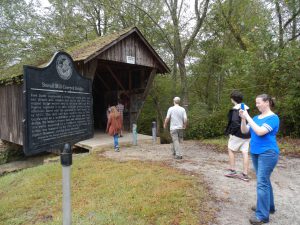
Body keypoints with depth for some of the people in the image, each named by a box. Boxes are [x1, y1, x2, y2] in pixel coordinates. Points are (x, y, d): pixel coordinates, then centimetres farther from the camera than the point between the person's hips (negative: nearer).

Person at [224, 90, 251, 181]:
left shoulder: (236, 109, -15)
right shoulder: (246, 108, 10)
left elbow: (235, 122, -24)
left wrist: (231, 132, -14)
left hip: (238, 134, -7)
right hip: (247, 133, 7)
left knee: (230, 150, 10)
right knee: (245, 153, 7)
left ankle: (232, 171, 13)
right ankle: (245, 174, 11)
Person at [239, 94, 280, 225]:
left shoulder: (273, 118, -13)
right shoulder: (256, 117, 9)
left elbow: (260, 132, -26)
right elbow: (244, 131, 4)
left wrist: (248, 117, -22)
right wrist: (243, 118, -11)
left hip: (268, 153, -8)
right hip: (255, 153, 8)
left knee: (262, 183, -9)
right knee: (264, 181, 18)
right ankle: (268, 206, 33)